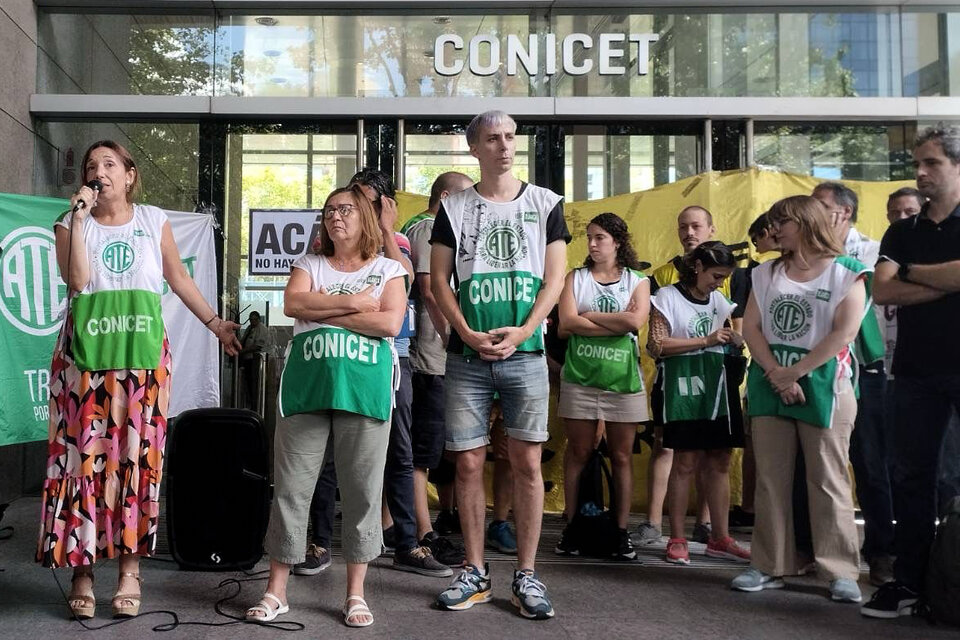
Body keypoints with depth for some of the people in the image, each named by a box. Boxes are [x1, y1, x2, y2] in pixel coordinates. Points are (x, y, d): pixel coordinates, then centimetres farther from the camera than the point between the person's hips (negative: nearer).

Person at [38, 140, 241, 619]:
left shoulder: (154, 220, 9)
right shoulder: (71, 224, 6)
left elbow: (179, 279, 15)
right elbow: (77, 282, -11)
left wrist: (215, 324, 13)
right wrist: (80, 218, -11)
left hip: (143, 354, 0)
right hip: (85, 354, 0)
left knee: (137, 454, 0)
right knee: (84, 454, -2)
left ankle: (130, 567, 9)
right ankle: (82, 569, 8)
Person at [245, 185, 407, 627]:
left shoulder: (388, 270, 10)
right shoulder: (309, 265, 16)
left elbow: (390, 323, -7)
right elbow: (293, 304, -4)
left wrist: (321, 311, -5)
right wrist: (354, 302, -7)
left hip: (365, 389, -1)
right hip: (306, 387, 2)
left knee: (362, 490, 2)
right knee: (291, 487, 2)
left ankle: (355, 593, 13)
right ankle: (276, 590, 13)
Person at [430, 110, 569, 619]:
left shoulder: (545, 204, 7)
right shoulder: (454, 207, 8)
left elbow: (554, 279, 3)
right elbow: (439, 280, 5)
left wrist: (520, 333, -10)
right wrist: (469, 335, -9)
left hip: (525, 354, 0)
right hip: (467, 356, 1)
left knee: (527, 463, 0)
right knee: (469, 463, 4)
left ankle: (526, 575, 10)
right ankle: (475, 573, 16)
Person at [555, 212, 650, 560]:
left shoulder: (637, 281, 8)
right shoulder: (575, 277, 9)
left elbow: (636, 321, -11)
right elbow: (567, 323, -8)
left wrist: (588, 315, -6)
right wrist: (618, 321, -10)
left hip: (623, 379, 0)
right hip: (580, 378, 0)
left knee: (622, 456, 4)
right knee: (578, 453, 3)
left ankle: (622, 531, 10)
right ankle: (571, 527, 11)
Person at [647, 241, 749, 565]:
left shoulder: (719, 301, 17)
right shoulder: (668, 296, -2)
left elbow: (734, 338, 29)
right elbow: (656, 345, -12)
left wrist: (734, 339, 4)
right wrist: (705, 340, -13)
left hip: (715, 387, 6)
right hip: (681, 389, -6)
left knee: (719, 462, 6)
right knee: (686, 462, -7)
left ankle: (720, 538, 15)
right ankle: (677, 539, 2)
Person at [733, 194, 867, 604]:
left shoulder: (845, 272, 0)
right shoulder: (767, 274, 13)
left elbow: (844, 331, -11)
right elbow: (751, 328, 3)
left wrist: (794, 372, -14)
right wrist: (776, 375, -11)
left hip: (823, 387, -4)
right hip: (769, 386, 4)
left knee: (828, 481, -3)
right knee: (770, 479, 5)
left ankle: (841, 571, 4)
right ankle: (770, 567, 12)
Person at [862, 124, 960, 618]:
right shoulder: (901, 233, 14)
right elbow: (883, 291, -2)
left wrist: (911, 272, -4)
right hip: (916, 370, 4)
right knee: (911, 476, 6)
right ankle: (908, 582, 14)